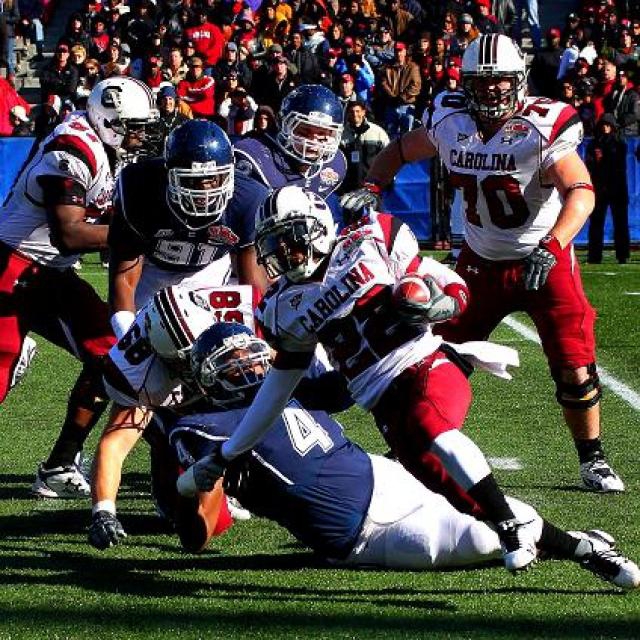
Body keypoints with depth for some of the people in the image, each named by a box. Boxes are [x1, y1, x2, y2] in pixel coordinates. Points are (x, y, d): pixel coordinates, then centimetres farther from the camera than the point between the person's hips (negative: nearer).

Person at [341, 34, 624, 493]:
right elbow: (401, 151, 12)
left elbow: (581, 192, -32)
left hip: (546, 263, -4)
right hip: (481, 265, 4)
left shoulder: (542, 129, -21)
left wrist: (550, 249, -45)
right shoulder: (451, 123, -6)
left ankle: (592, 459, 12)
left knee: (575, 372, -8)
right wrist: (372, 189, -6)